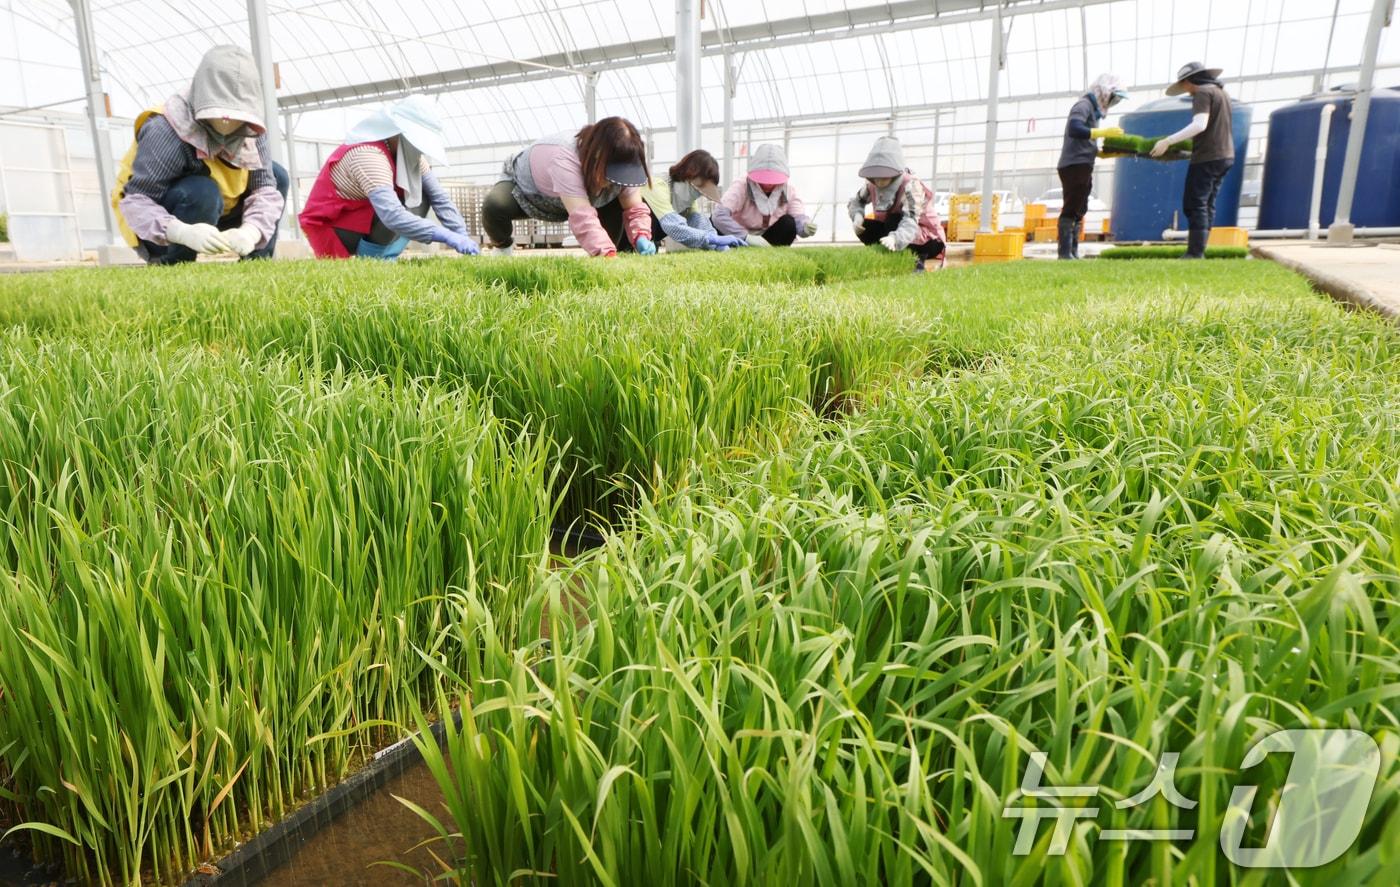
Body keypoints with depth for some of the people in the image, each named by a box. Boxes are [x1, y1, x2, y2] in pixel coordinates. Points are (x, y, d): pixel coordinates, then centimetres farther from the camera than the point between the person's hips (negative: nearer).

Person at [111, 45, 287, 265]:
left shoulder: (250, 130, -12)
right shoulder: (166, 131, -30)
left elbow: (265, 188, -18)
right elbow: (135, 201, -31)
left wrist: (250, 231, -40)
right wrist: (184, 233, -51)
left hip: (207, 220, 6)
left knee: (276, 176, -4)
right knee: (202, 193, -36)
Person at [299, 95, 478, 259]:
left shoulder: (407, 152, -4)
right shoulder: (368, 155, -29)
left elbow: (439, 197, -8)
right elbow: (392, 216, -43)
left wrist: (462, 236, -22)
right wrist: (447, 236, -47)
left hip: (362, 224, 9)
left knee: (421, 195, -3)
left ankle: (383, 257, -8)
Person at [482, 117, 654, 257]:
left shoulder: (621, 163, -26)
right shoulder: (564, 158, -46)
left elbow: (635, 209, -25)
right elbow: (583, 218, -56)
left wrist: (641, 238, -46)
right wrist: (608, 256, -66)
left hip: (574, 200, 4)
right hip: (523, 187, -4)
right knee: (494, 206, -36)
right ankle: (503, 246, -4)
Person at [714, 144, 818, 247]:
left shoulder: (789, 191, -11)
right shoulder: (741, 187, -23)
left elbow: (799, 218, -20)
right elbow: (719, 216, -37)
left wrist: (805, 228, -46)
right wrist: (747, 237, -48)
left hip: (765, 243, 3)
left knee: (789, 223, -24)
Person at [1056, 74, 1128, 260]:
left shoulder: (1094, 109, 22)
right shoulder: (1083, 105, -6)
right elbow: (1074, 129, -23)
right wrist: (1103, 132, -22)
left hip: (1083, 167, 10)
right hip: (1074, 166, -10)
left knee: (1079, 212, 10)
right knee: (1071, 210, -13)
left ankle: (1073, 253, 13)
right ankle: (1065, 253, -15)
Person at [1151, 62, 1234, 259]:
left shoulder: (1203, 92, -8)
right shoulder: (1221, 92, 20)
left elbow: (1200, 124, -23)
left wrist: (1168, 141, -25)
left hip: (1207, 157, -9)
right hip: (1225, 155, 9)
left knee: (1195, 205, -10)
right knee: (1207, 204, 10)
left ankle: (1195, 253, -15)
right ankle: (1200, 250, 9)